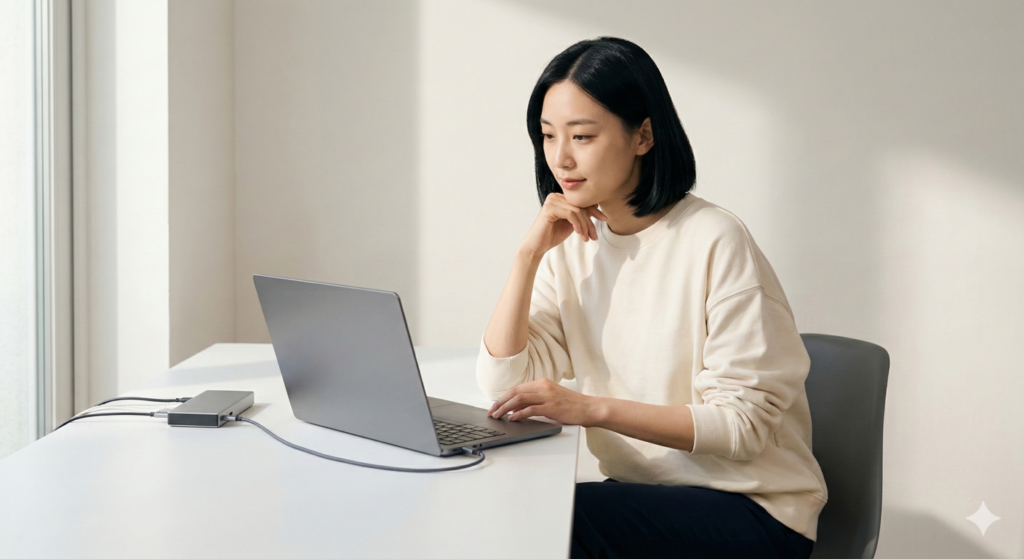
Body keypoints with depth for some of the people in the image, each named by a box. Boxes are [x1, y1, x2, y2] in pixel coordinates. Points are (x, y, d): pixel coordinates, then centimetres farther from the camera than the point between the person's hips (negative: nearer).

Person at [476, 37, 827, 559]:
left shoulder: (714, 242, -16)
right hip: (641, 492, 5)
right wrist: (530, 252, -11)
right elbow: (502, 384, -3)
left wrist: (593, 408, -26)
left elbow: (745, 422, -18)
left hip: (752, 510, -5)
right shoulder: (574, 244, 4)